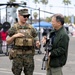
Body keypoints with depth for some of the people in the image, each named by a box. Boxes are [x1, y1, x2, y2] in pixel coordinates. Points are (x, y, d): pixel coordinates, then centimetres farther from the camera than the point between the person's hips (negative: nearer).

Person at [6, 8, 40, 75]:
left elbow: (35, 38, 12)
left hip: (29, 55, 2)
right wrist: (14, 36, -15)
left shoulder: (31, 28, 6)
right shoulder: (14, 28, 0)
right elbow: (8, 41, 2)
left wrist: (37, 42, -11)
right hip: (17, 55, -2)